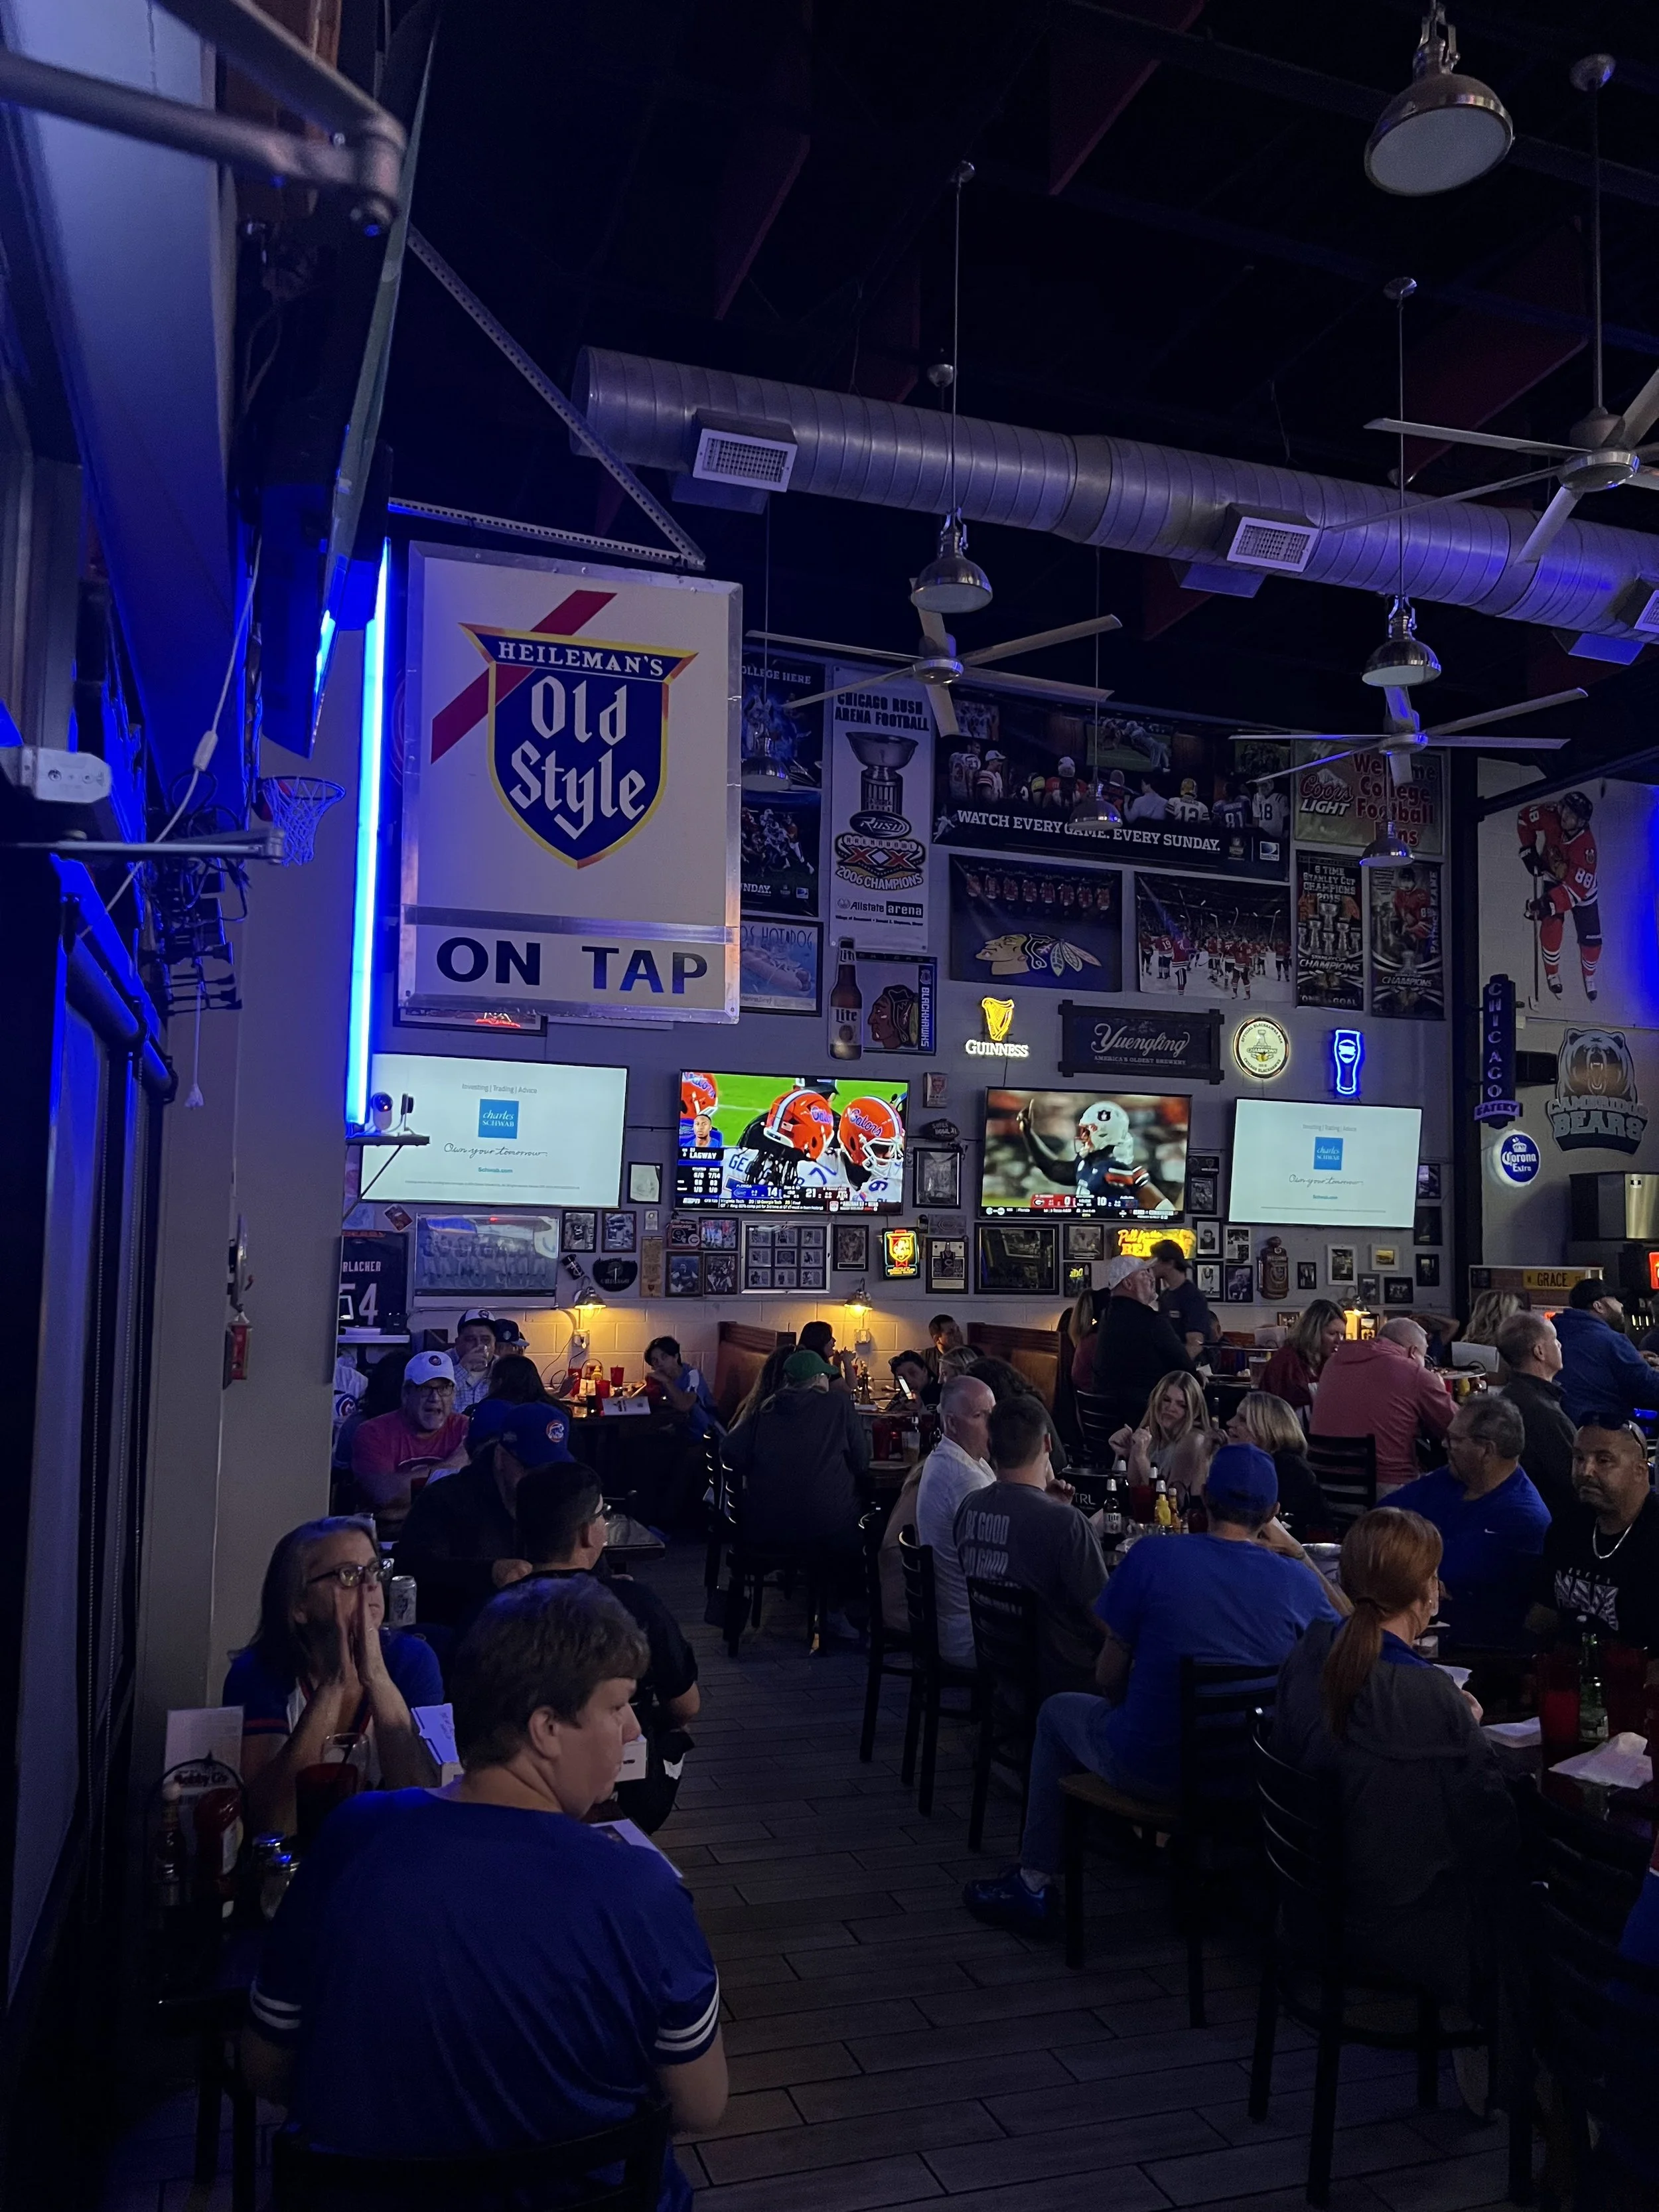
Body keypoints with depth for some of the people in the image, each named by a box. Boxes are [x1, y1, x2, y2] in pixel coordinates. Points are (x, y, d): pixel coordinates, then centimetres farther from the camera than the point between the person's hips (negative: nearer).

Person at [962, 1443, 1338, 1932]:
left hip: (1152, 1772, -3)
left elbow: (1107, 1678, -5)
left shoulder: (1152, 1558, -14)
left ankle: (1034, 1883, 31)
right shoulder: (1299, 1581, -8)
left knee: (1058, 1712, 26)